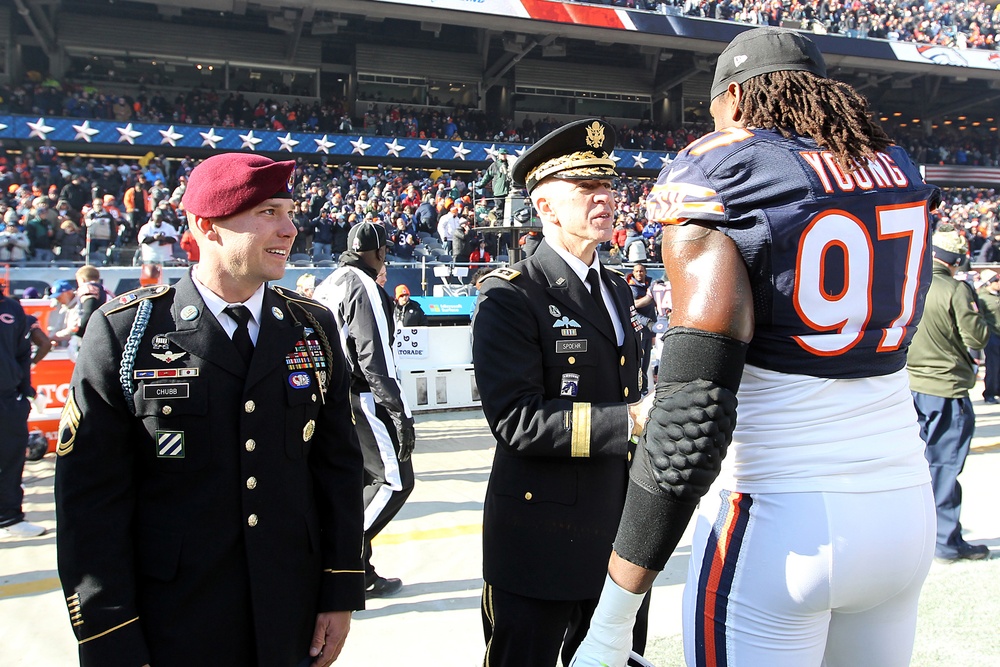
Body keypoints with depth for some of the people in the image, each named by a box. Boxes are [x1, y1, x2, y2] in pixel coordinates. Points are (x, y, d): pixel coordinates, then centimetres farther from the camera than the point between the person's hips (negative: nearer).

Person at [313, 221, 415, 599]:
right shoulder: (365, 288, -14)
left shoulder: (328, 285, 14)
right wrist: (401, 415, -19)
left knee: (363, 480, 15)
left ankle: (360, 573, 19)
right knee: (395, 481, -2)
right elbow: (376, 361, -21)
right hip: (360, 401, -10)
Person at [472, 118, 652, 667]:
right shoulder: (508, 296, -13)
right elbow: (517, 420, -23)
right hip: (542, 546, -7)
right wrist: (630, 420, -28)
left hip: (620, 537, 7)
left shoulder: (617, 290, 12)